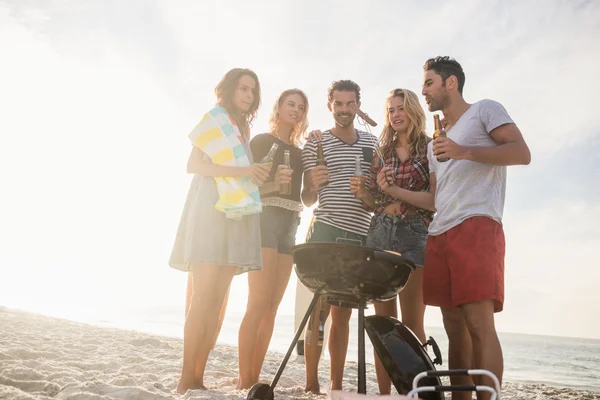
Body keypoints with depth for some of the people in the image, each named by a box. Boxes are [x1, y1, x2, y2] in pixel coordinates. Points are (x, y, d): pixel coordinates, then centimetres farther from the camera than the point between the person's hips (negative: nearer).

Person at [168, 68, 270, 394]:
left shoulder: (243, 127, 25)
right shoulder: (215, 117, 5)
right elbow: (193, 164, -7)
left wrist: (266, 175, 7)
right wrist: (241, 172, -15)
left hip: (236, 214, 7)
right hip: (212, 210, -7)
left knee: (217, 299, 1)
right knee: (204, 296, -13)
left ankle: (198, 377, 3)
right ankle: (186, 379, -10)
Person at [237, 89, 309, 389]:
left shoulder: (299, 151, 21)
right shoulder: (261, 141, 3)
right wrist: (273, 184, -23)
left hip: (290, 225, 6)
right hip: (265, 219, -6)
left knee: (272, 307, 1)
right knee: (259, 303, -15)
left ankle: (254, 378, 4)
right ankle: (244, 381, -12)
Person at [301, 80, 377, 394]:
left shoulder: (373, 143, 14)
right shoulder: (315, 143, 3)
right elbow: (307, 199, 4)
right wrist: (314, 184, -18)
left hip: (359, 236, 4)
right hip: (325, 232, -3)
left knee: (343, 314, 7)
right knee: (319, 309, -3)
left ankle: (337, 385, 13)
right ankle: (312, 384, 5)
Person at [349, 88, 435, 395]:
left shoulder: (430, 149, 4)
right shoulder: (381, 153, 17)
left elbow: (436, 200, -7)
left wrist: (394, 190, -15)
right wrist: (362, 193, -3)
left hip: (414, 235, -4)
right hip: (380, 234, 4)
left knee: (412, 322, -8)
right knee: (384, 321, 3)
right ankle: (384, 392, 8)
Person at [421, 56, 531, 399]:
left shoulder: (485, 110, 9)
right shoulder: (435, 143, 29)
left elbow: (522, 153, -6)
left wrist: (464, 152, -14)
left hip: (476, 226, -7)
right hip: (439, 235, 7)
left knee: (479, 323, -15)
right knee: (455, 326, 5)